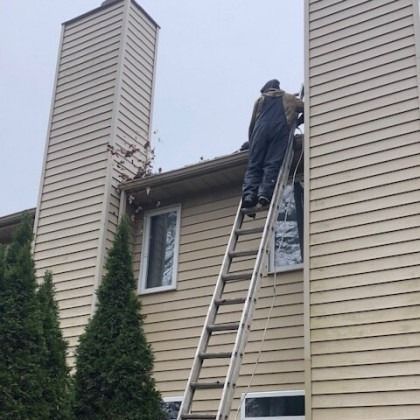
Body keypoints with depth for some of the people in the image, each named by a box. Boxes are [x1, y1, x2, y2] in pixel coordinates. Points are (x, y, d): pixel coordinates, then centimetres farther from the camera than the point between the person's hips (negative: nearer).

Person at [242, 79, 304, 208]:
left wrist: (251, 142, 25)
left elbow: (252, 124, 24)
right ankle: (265, 192, -31)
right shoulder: (289, 98, 32)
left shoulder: (260, 99, 32)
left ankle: (249, 194, -25)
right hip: (281, 129, 0)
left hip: (261, 128, 1)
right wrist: (298, 121, 41)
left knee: (254, 164, -5)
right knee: (272, 164, -11)